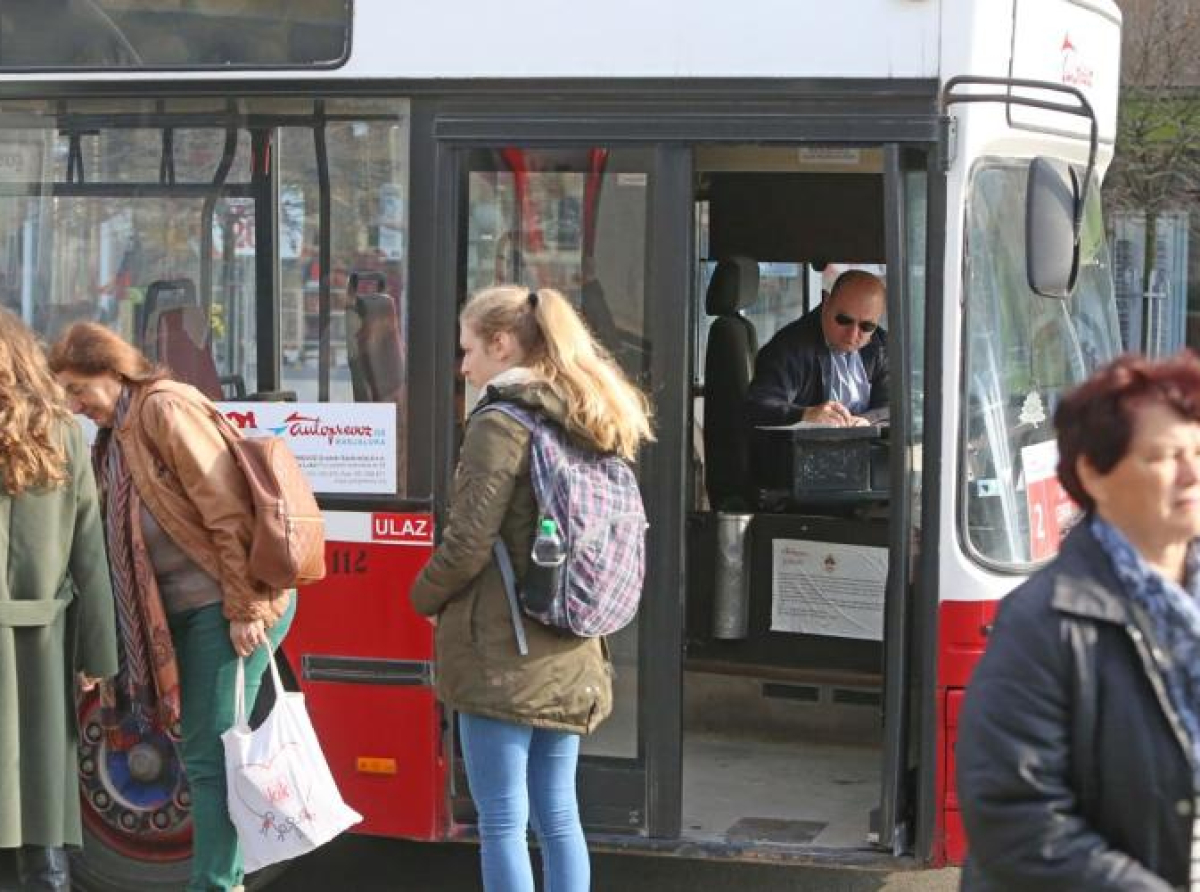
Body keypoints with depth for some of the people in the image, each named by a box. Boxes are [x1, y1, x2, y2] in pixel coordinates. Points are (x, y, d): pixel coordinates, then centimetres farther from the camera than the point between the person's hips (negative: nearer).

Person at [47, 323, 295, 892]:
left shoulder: (166, 409, -12)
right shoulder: (118, 434, 16)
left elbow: (228, 512, -18)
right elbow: (126, 536, 16)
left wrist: (246, 610, -21)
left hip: (223, 607, -9)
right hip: (183, 611, 9)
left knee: (210, 755, -8)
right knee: (204, 753, 11)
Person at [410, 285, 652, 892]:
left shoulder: (499, 426, -12)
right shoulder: (586, 426, 11)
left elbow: (468, 543, -16)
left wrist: (426, 598, 1)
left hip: (501, 655, -8)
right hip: (570, 656, 8)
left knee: (503, 821, -2)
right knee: (558, 815, 14)